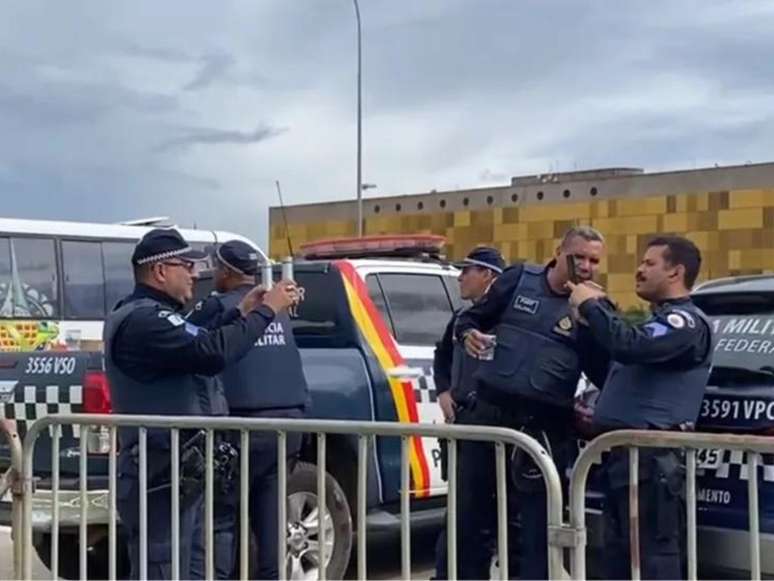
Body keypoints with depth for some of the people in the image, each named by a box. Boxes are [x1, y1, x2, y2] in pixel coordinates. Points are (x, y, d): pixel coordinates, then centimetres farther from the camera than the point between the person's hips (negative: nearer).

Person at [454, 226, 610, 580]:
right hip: (489, 412, 3)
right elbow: (472, 317, 12)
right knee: (468, 510, 11)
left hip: (544, 426, -2)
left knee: (538, 521, 2)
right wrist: (468, 333, -8)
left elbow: (607, 374, -3)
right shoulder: (518, 279, 5)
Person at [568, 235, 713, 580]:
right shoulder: (661, 321, 23)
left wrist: (590, 305, -14)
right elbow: (617, 359, 33)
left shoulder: (686, 322, -10)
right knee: (621, 551, 14)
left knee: (654, 552, -10)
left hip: (652, 456, -11)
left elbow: (630, 346, -28)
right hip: (625, 451, 11)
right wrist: (597, 309, 19)